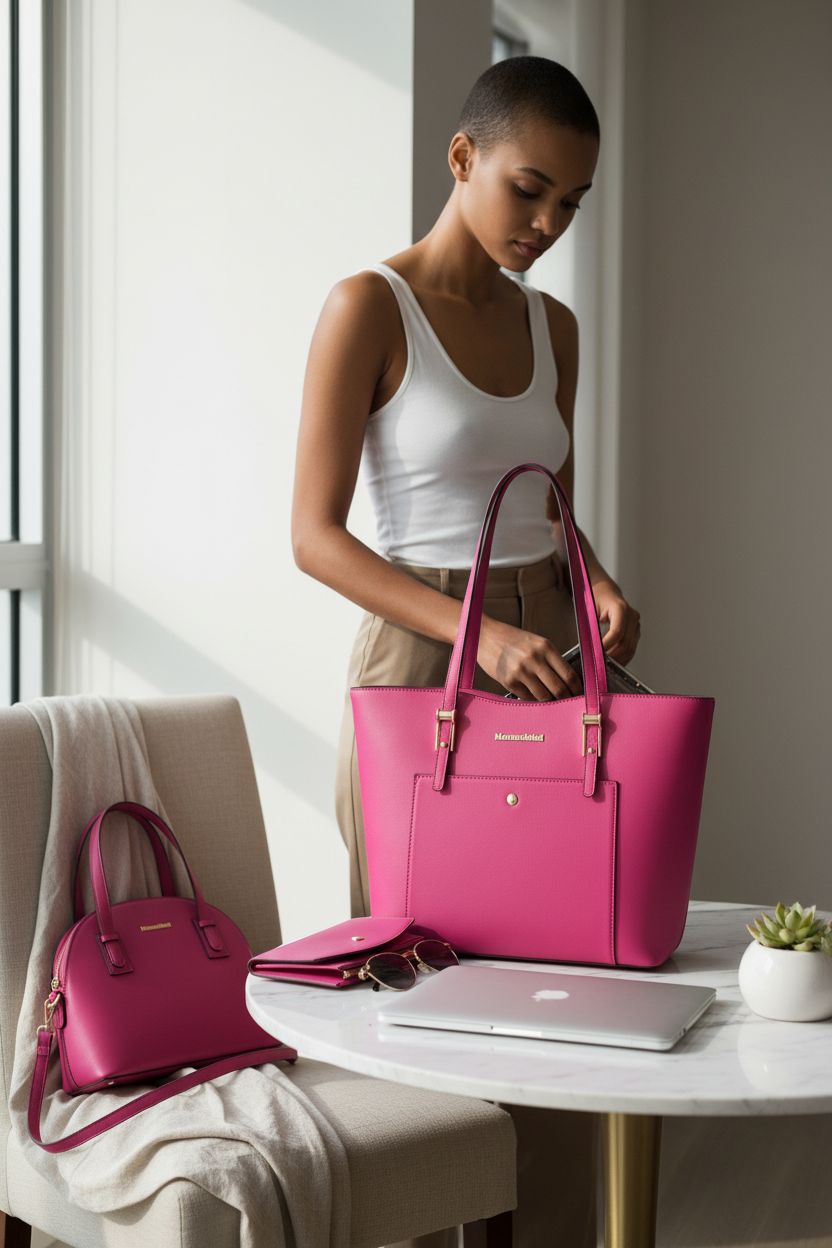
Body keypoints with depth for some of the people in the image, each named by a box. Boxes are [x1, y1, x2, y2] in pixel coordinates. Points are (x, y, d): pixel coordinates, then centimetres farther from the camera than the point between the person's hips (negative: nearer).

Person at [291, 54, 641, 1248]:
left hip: (546, 665, 6)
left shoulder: (553, 326, 10)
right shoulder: (368, 308, -9)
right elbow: (315, 535, -13)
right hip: (419, 664, -6)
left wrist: (599, 584, -4)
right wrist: (478, 631, -23)